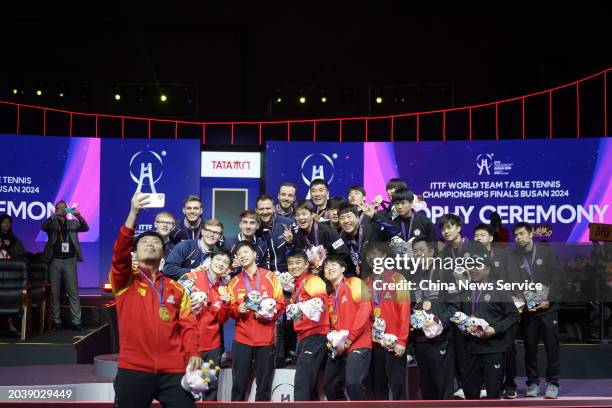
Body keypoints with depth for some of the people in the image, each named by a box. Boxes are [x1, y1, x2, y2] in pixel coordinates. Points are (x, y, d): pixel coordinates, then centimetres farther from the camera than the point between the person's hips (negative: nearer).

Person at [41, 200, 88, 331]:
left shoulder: (72, 223, 12)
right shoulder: (52, 223, 8)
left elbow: (86, 228, -4)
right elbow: (43, 227, -13)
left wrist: (79, 217, -24)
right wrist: (53, 216, -30)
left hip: (69, 260, 0)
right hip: (55, 260, 0)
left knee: (73, 292, -3)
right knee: (54, 292, 3)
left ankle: (76, 321, -3)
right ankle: (56, 321, 9)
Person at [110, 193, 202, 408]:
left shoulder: (176, 288, 16)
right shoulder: (125, 281, 7)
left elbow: (187, 324, 11)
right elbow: (119, 254, -12)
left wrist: (193, 353, -8)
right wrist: (133, 213, -21)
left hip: (173, 371, 2)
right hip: (133, 370, -2)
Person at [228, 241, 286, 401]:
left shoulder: (270, 276, 4)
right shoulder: (234, 282, 10)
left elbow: (281, 304, 3)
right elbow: (231, 309, 10)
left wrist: (269, 313, -15)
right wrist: (238, 310, -11)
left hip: (266, 339, -1)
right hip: (242, 339, 1)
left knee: (264, 384, 2)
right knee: (239, 383, 1)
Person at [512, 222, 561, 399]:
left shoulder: (546, 252, 2)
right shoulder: (514, 257, 4)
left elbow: (556, 278, -1)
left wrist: (548, 300, -12)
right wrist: (523, 304, -10)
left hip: (548, 307, -1)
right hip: (527, 310, 1)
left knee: (552, 346, 0)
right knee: (530, 348, 6)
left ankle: (552, 382, 10)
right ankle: (533, 382, 16)